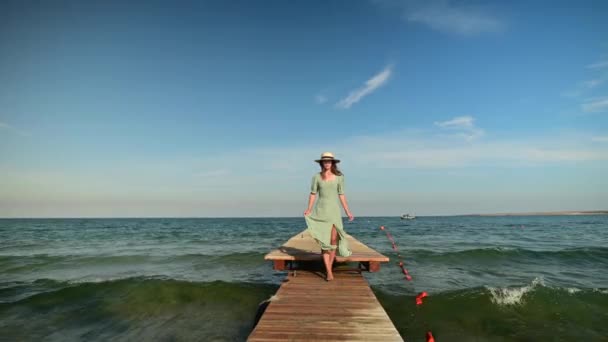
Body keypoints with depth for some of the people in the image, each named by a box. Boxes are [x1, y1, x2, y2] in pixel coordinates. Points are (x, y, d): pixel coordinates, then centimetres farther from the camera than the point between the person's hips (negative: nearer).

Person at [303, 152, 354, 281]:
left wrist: (347, 211, 3)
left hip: (334, 210, 1)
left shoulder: (339, 177, 4)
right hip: (321, 210, 0)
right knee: (324, 241, -2)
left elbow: (341, 195, 7)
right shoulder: (316, 176, 2)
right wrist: (309, 209, -9)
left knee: (333, 240, -5)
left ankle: (329, 268, 13)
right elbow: (313, 194, 3)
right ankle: (329, 272, 2)